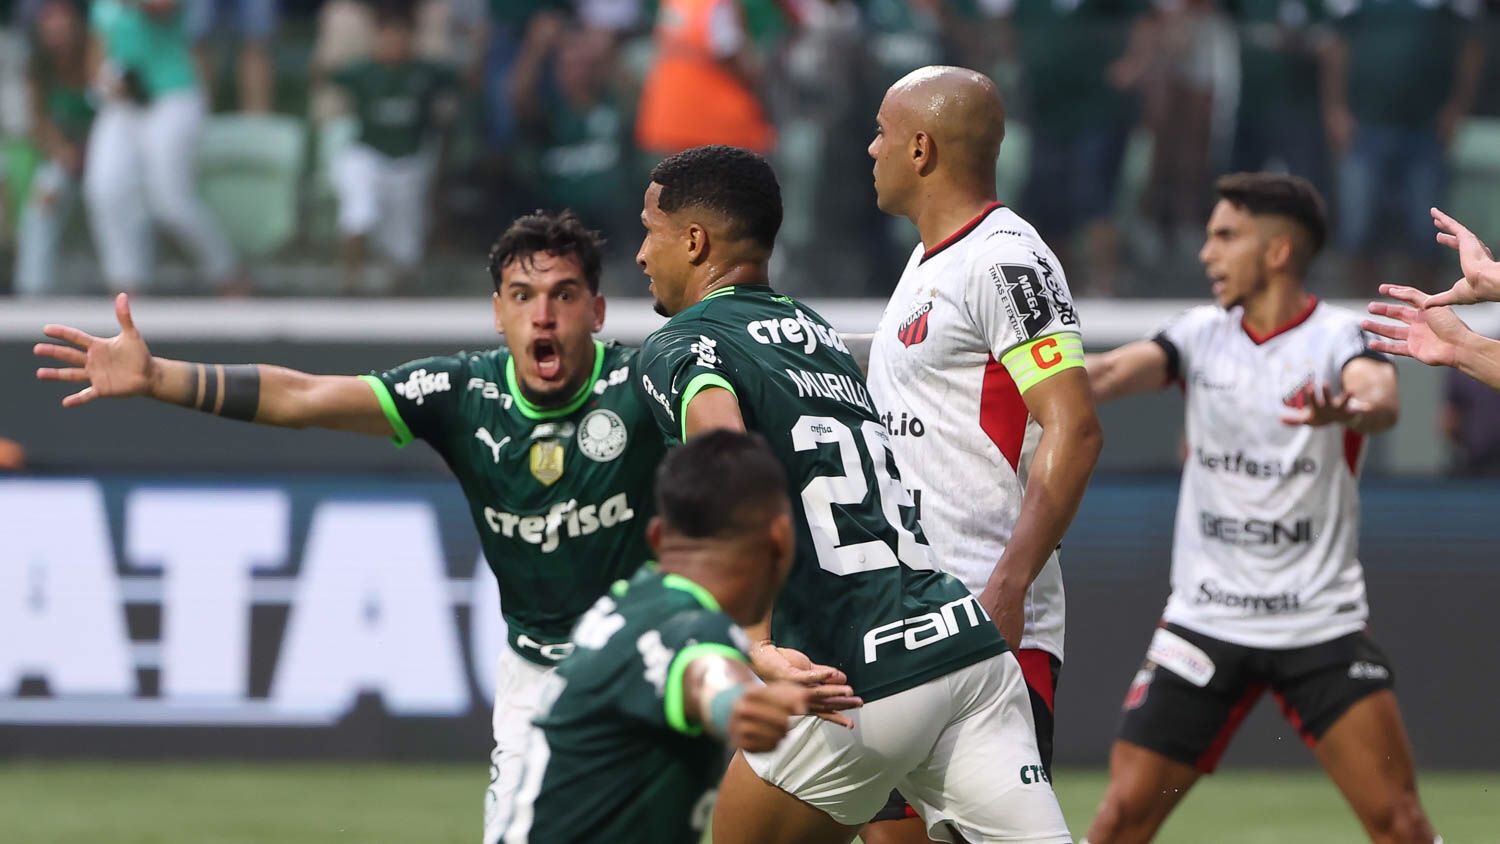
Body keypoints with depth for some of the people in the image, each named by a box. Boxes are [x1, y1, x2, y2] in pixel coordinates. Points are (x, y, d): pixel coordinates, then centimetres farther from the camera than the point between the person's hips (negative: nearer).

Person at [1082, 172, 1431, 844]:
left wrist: (1349, 409, -53)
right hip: (1204, 623, 3)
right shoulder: (1202, 334, 4)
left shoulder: (1338, 338, -6)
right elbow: (1112, 373, -13)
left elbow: (1383, 400, -28)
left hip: (1322, 624, -3)